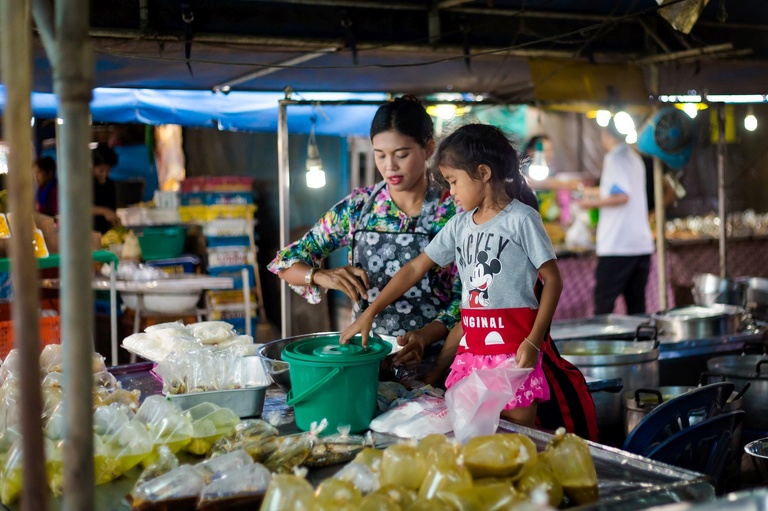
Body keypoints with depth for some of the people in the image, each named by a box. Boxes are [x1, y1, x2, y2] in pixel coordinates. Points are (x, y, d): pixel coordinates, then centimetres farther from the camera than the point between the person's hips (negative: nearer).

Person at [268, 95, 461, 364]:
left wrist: (425, 336, -22)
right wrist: (322, 276, -14)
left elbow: (464, 298, -3)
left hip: (431, 356, -2)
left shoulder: (453, 212, -4)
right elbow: (286, 261, 7)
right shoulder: (357, 206, 4)